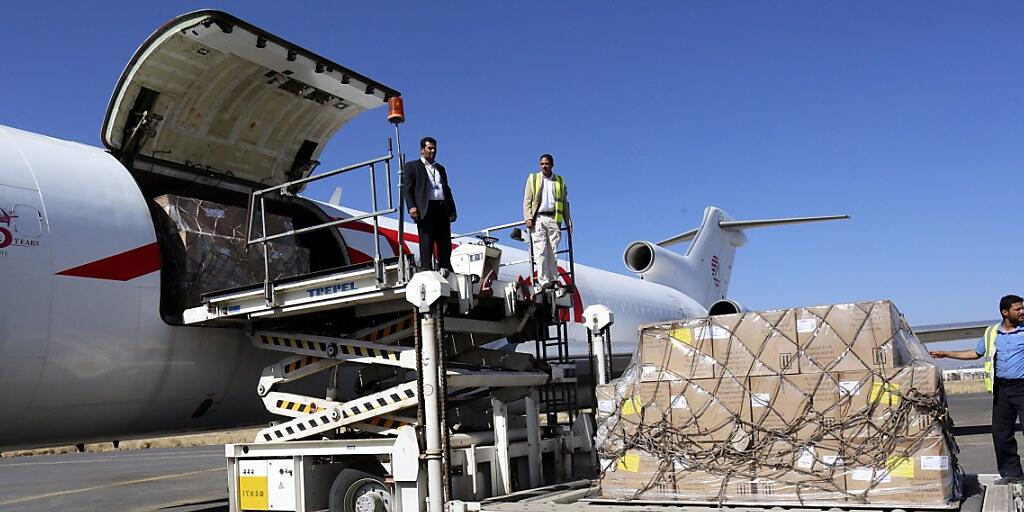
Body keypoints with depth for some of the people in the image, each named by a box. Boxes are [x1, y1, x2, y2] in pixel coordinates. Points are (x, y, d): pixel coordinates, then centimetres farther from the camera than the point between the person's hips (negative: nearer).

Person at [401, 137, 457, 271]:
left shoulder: (440, 168, 28)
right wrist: (411, 206, -15)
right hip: (425, 210, -5)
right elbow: (407, 188, 0)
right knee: (426, 241, -9)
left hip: (443, 209, 6)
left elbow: (447, 189, 26)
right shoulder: (412, 166, 10)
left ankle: (445, 268, 6)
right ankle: (426, 268, -11)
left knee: (445, 242, 2)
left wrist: (452, 209, 15)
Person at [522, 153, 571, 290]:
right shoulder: (533, 178, 15)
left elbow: (564, 203, 18)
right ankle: (544, 281, -13)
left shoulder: (560, 181, 19)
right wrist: (528, 218, -5)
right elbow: (527, 200, 8)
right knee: (541, 251, -10)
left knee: (553, 251, -4)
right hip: (538, 218, -1)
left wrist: (568, 222, 10)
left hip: (554, 218, 1)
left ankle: (554, 280, -1)